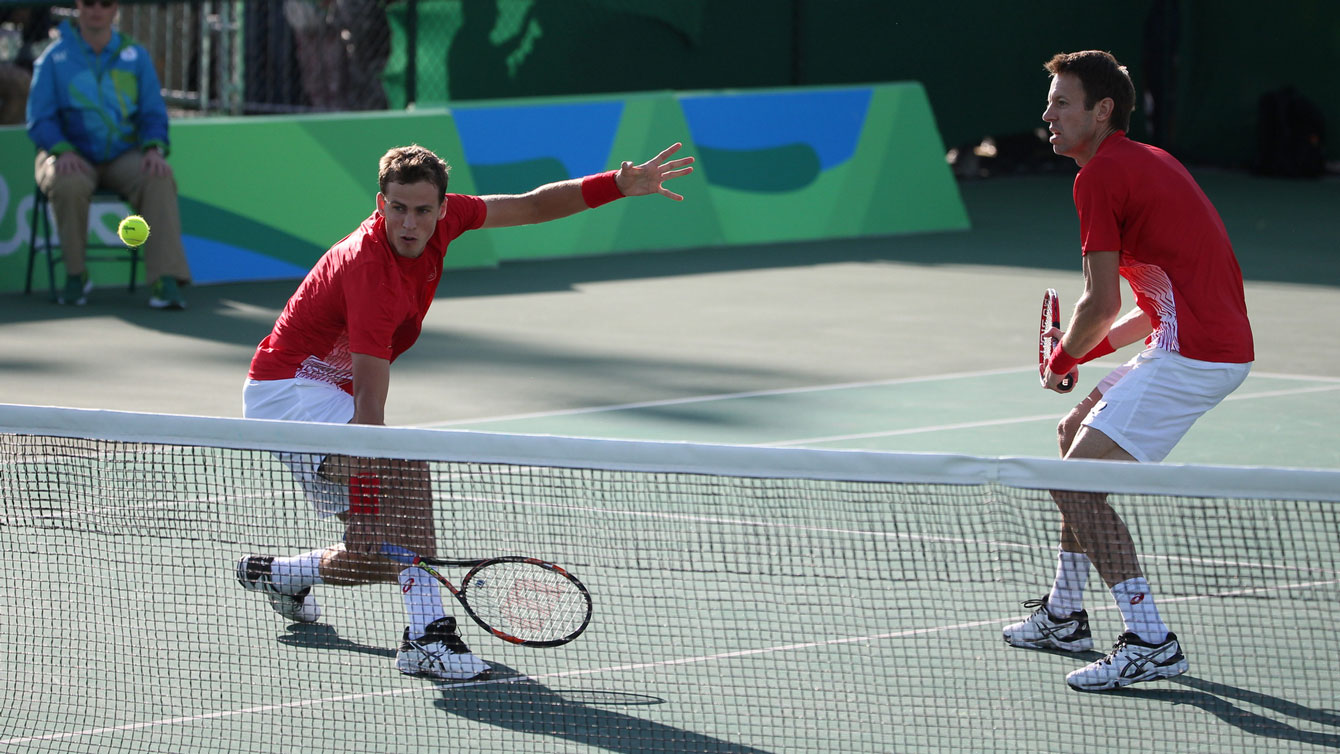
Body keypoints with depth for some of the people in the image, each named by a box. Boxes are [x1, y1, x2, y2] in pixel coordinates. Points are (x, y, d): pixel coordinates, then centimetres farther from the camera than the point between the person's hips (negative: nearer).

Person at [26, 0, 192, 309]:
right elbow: (39, 119, -2)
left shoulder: (136, 57, 9)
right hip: (71, 154, -2)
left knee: (159, 179, -29)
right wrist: (62, 151, -22)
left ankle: (165, 280, -35)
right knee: (69, 186, -36)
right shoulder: (54, 59, 2)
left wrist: (154, 148, -14)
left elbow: (153, 113, 7)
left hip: (123, 156, 2)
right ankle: (75, 274, -16)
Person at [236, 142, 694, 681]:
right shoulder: (371, 271, -33)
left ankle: (275, 573, 36)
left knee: (377, 559, 5)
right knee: (402, 464, -35)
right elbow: (369, 405, -37)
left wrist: (618, 185, -8)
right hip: (287, 388, -8)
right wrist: (380, 495, -45)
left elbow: (532, 207, 4)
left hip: (332, 389, 8)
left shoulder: (442, 218, -10)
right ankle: (427, 636, -39)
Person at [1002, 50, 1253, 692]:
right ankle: (1064, 616, 32)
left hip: (1192, 357, -10)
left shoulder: (1099, 176, -10)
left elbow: (1101, 304, -13)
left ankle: (1151, 644, -13)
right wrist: (1090, 350, 19)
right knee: (1076, 434, 25)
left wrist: (1062, 361, 7)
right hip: (1216, 344, 10)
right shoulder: (1149, 160, 20)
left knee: (1074, 482, -10)